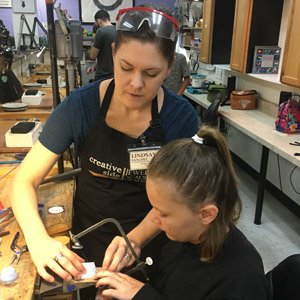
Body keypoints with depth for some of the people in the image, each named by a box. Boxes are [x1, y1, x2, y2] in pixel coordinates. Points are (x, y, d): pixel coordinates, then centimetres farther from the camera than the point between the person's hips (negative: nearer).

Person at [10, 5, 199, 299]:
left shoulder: (181, 117, -19)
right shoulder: (81, 105, -20)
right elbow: (25, 180, -16)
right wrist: (38, 239, -33)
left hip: (152, 242, 0)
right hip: (89, 240, 1)